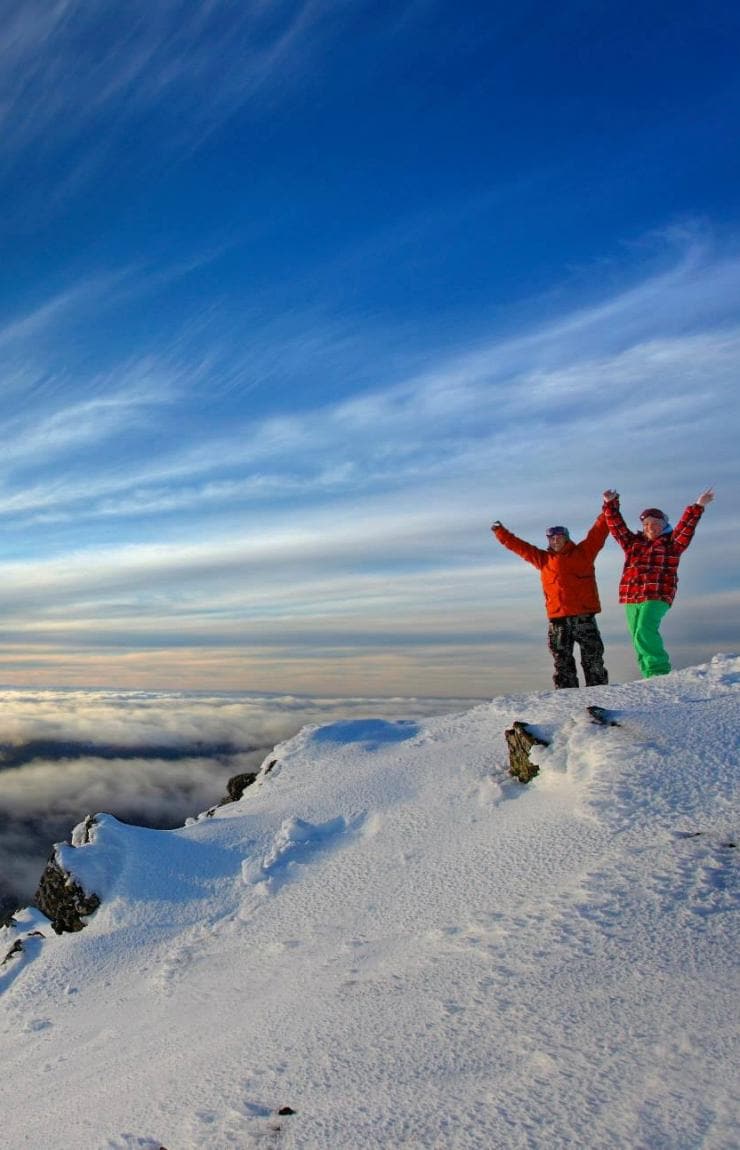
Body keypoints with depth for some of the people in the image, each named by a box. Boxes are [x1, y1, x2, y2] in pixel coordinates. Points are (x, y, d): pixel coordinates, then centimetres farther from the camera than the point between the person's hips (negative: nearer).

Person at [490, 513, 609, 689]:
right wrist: (500, 532, 17)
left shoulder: (583, 551, 8)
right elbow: (519, 546, 17)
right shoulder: (543, 559, 13)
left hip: (584, 615, -2)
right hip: (558, 619, 2)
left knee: (593, 658, 3)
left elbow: (598, 531, 7)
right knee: (562, 661, 5)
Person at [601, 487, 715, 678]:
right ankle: (651, 676, 9)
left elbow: (686, 526, -2)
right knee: (639, 639, 4)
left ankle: (659, 672, -18)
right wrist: (610, 505, 6)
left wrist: (698, 507, -12)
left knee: (645, 633, -23)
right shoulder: (633, 542, 19)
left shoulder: (672, 543, 9)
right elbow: (616, 525, 16)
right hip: (631, 598, 5)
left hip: (657, 597, -5)